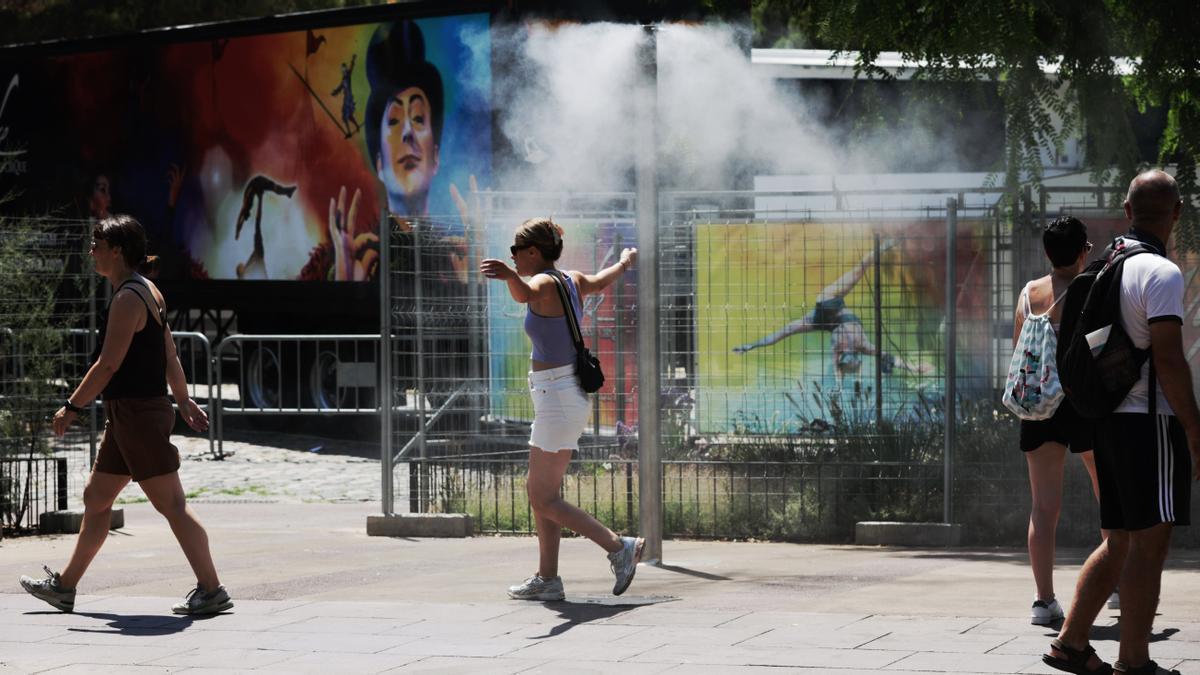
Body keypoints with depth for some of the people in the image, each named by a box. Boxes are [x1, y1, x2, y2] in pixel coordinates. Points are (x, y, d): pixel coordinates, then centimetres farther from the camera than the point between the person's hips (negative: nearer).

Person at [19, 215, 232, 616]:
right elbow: (170, 356, 20)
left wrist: (72, 408, -14)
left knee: (171, 504, -9)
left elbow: (108, 364, -19)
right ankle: (64, 587, 23)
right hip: (126, 416, 11)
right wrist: (184, 402, 23)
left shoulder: (128, 299, -16)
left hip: (138, 413, -11)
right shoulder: (149, 292, 15)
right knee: (95, 499, 16)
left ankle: (211, 591, -8)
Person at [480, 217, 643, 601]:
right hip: (568, 394, 10)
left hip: (557, 399, -10)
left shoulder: (546, 283, -17)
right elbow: (602, 280, 33)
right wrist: (625, 262, 55)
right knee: (539, 492, 14)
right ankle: (547, 580, 16)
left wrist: (509, 275, -65)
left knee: (545, 500, -4)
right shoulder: (573, 282, 10)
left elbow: (525, 293, -43)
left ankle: (620, 547, -4)